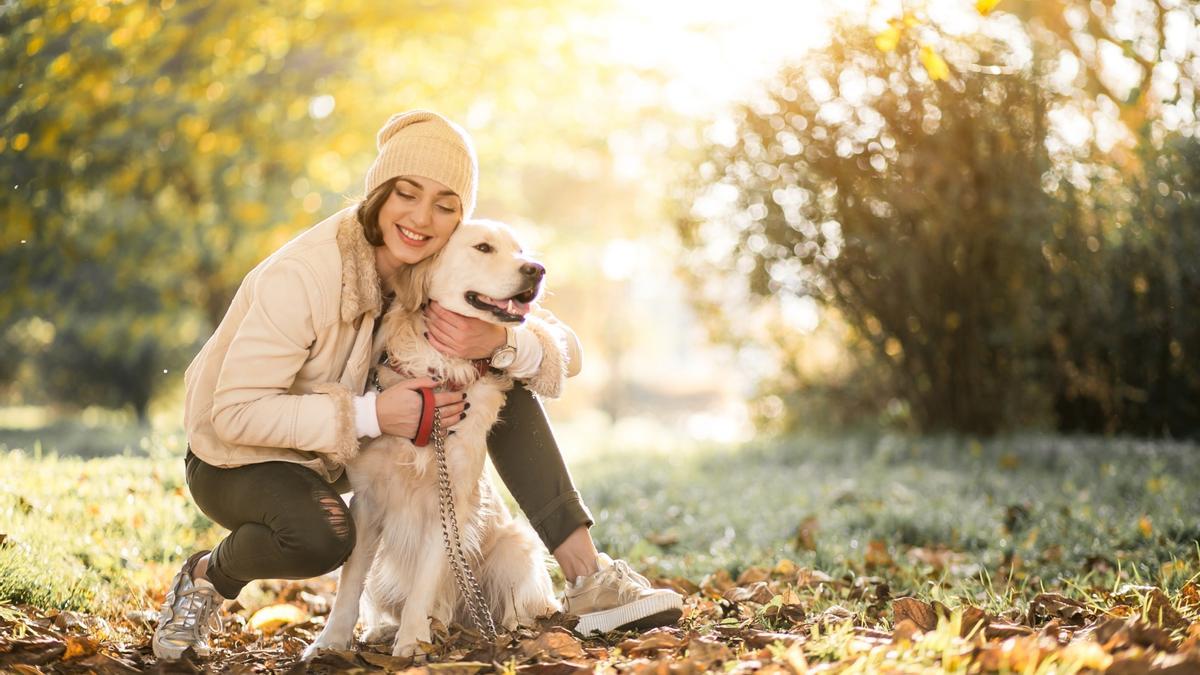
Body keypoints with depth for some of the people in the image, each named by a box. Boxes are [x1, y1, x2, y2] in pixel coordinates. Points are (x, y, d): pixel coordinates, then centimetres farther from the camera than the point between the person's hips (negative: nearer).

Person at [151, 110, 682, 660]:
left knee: (504, 376, -9)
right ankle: (206, 576, -4)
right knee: (322, 535, -39)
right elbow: (234, 413, -30)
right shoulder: (302, 276, -29)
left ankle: (584, 574, -8)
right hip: (240, 458, -6)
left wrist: (498, 341, -34)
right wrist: (372, 415, -36)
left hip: (350, 449, 6)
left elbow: (565, 351, -11)